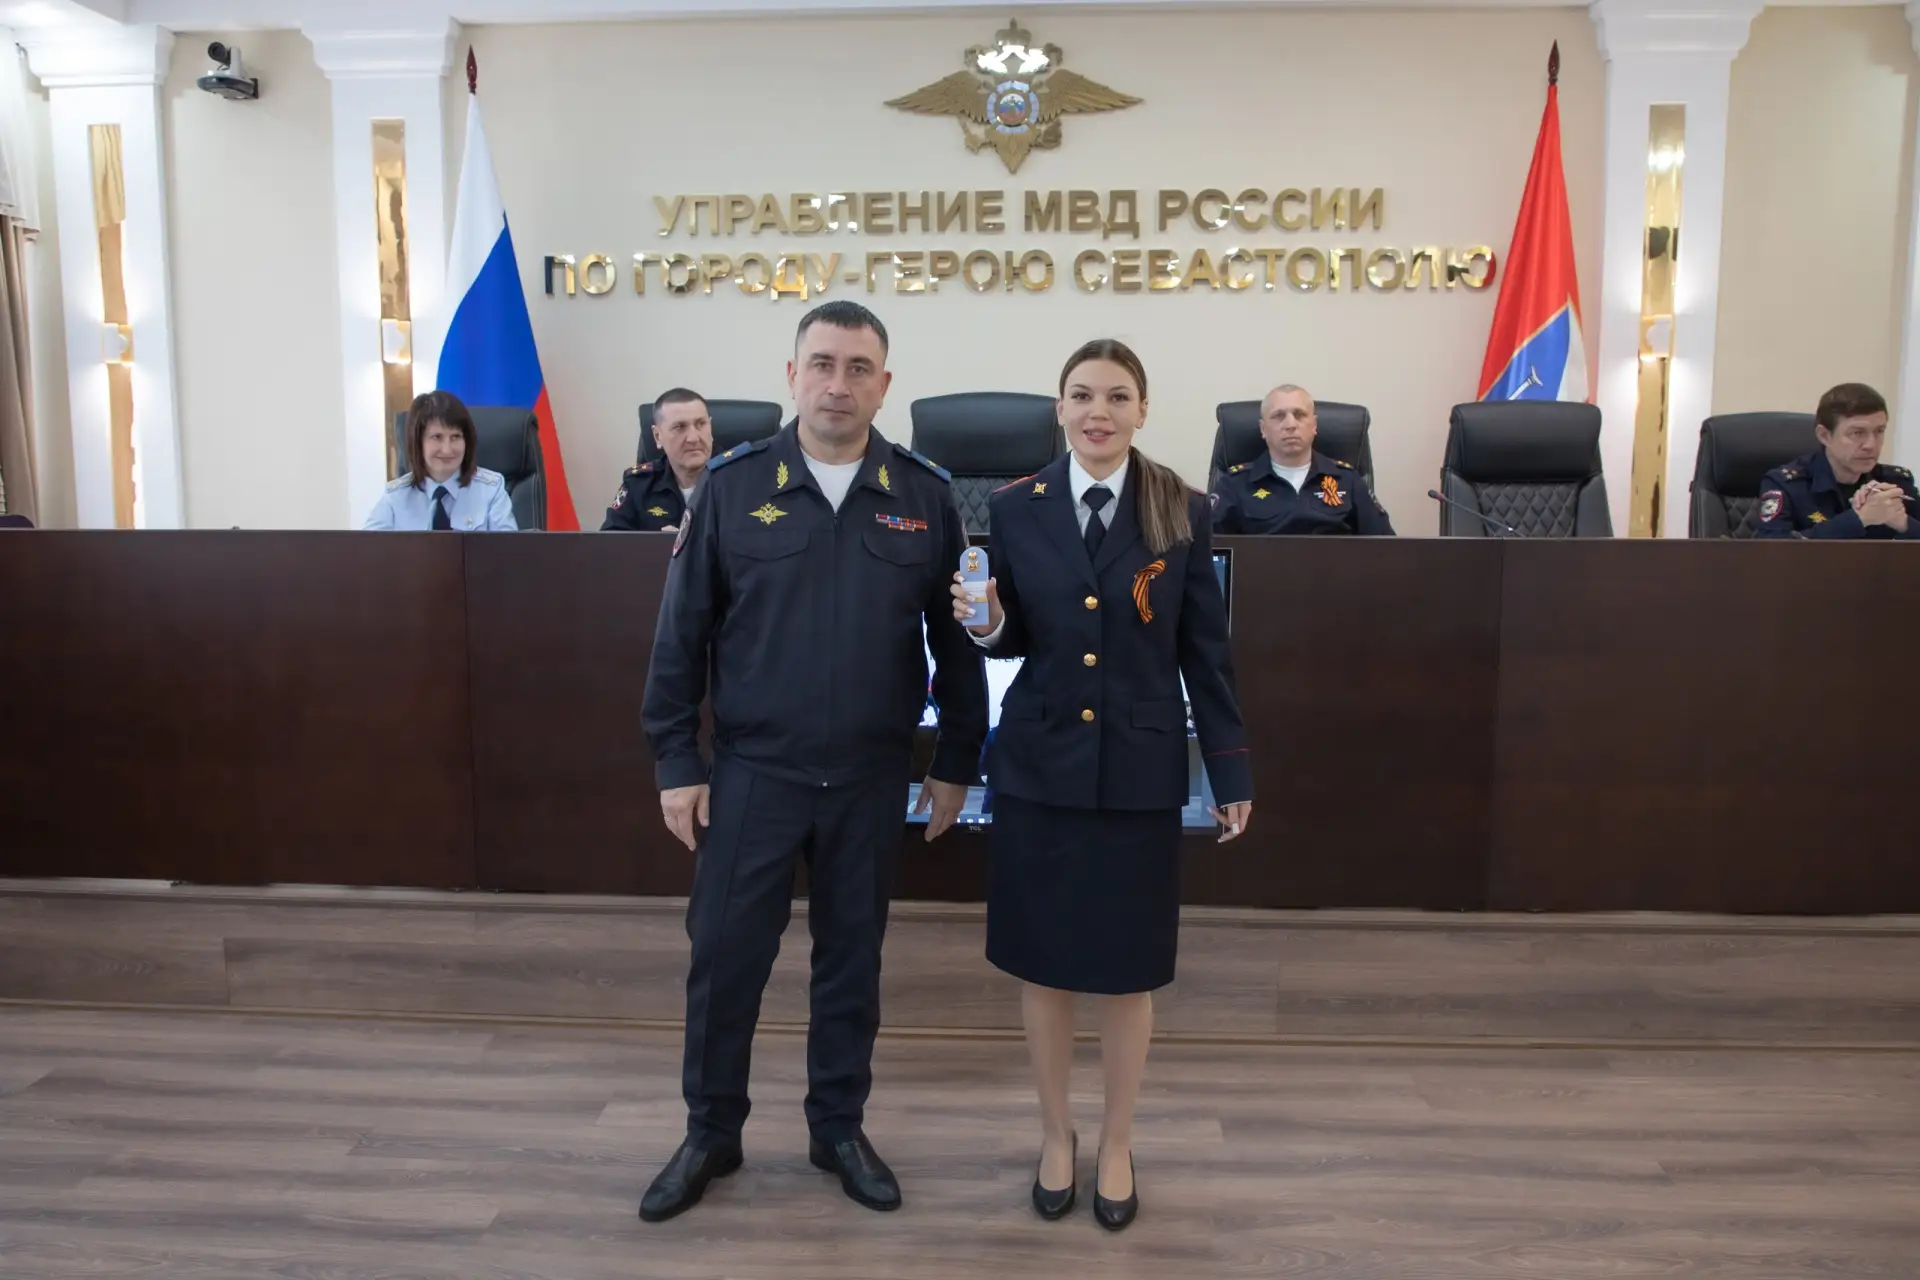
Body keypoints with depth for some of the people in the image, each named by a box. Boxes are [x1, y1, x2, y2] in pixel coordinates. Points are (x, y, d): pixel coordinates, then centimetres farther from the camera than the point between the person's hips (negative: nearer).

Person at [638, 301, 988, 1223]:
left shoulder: (924, 496, -1)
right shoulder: (732, 485, -4)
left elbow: (957, 637, 4)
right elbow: (681, 633, -1)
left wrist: (957, 760, 5)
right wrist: (676, 761, -3)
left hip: (871, 780, 1)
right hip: (751, 771, 0)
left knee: (852, 958, 14)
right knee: (724, 956, 9)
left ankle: (839, 1130, 34)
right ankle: (710, 1134, 31)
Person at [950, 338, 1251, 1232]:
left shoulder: (1183, 513, -2)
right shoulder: (1015, 509, 0)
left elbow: (1206, 653, 0)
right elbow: (1014, 641, 5)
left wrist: (1231, 771, 1)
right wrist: (986, 624, -18)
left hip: (1140, 771, -1)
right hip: (1039, 767, 1)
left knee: (1128, 971, 10)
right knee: (1041, 964, 11)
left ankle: (1116, 1145, 33)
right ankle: (1056, 1136, 34)